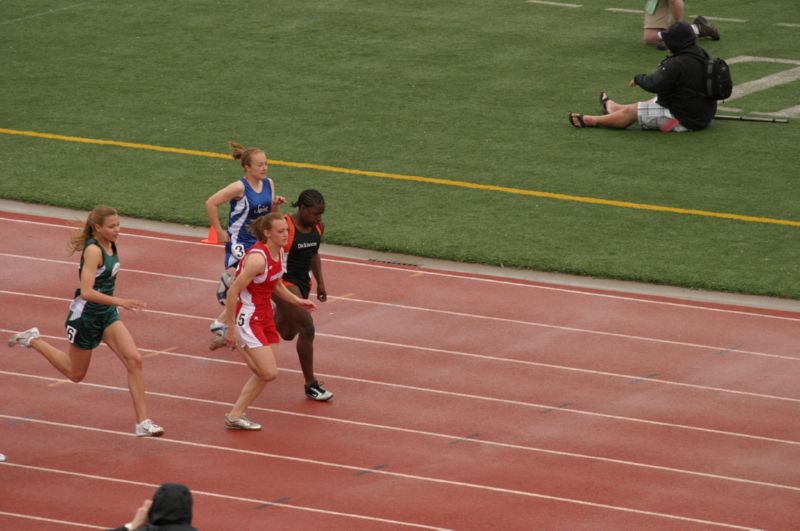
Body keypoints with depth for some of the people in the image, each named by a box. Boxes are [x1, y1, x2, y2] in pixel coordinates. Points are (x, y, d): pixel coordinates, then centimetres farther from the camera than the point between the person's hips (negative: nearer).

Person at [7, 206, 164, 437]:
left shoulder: (110, 245, 1)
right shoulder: (93, 250, -24)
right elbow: (87, 292, -31)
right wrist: (120, 302, -36)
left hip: (107, 314, 7)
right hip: (85, 316, -7)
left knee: (134, 360, -11)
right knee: (76, 373, 12)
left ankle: (143, 423, -11)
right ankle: (32, 340, 31)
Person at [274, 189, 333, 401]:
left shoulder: (318, 226, -1)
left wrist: (320, 282, 14)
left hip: (303, 281, 8)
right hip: (282, 281, -8)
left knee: (287, 333, 18)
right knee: (307, 328, -15)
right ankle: (311, 385, -5)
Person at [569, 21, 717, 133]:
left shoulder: (677, 64, -26)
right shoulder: (702, 55, 2)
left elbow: (654, 84, -24)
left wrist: (638, 78, -4)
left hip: (683, 121, -9)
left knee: (631, 111, 4)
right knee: (655, 101, 31)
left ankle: (591, 121, 24)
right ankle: (613, 108, 53)